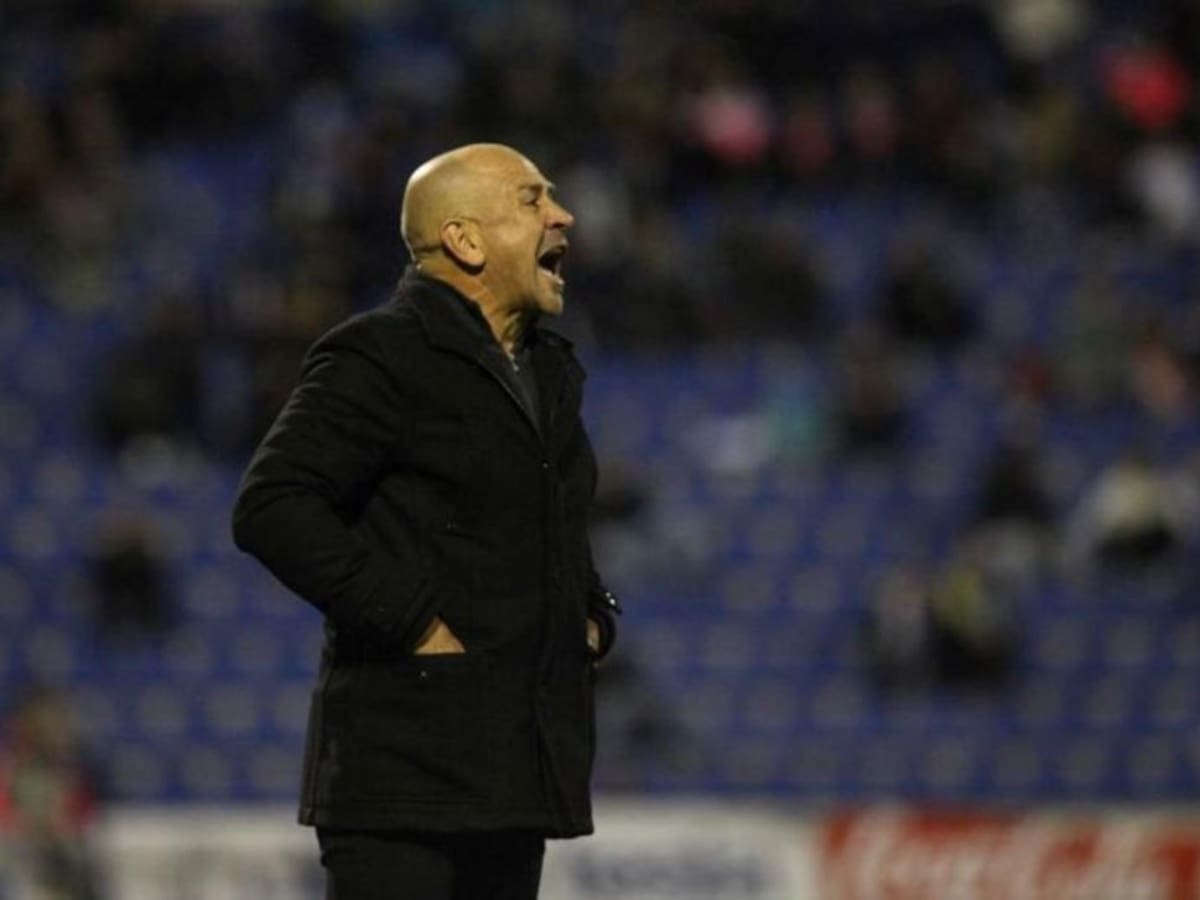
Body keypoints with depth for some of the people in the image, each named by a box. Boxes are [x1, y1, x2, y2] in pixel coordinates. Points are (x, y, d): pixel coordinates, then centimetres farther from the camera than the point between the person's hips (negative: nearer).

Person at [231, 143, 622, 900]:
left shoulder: (550, 371, 20)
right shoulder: (379, 356, -7)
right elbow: (271, 508, -17)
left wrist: (594, 615, 14)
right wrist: (411, 622, -19)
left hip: (516, 773, 8)